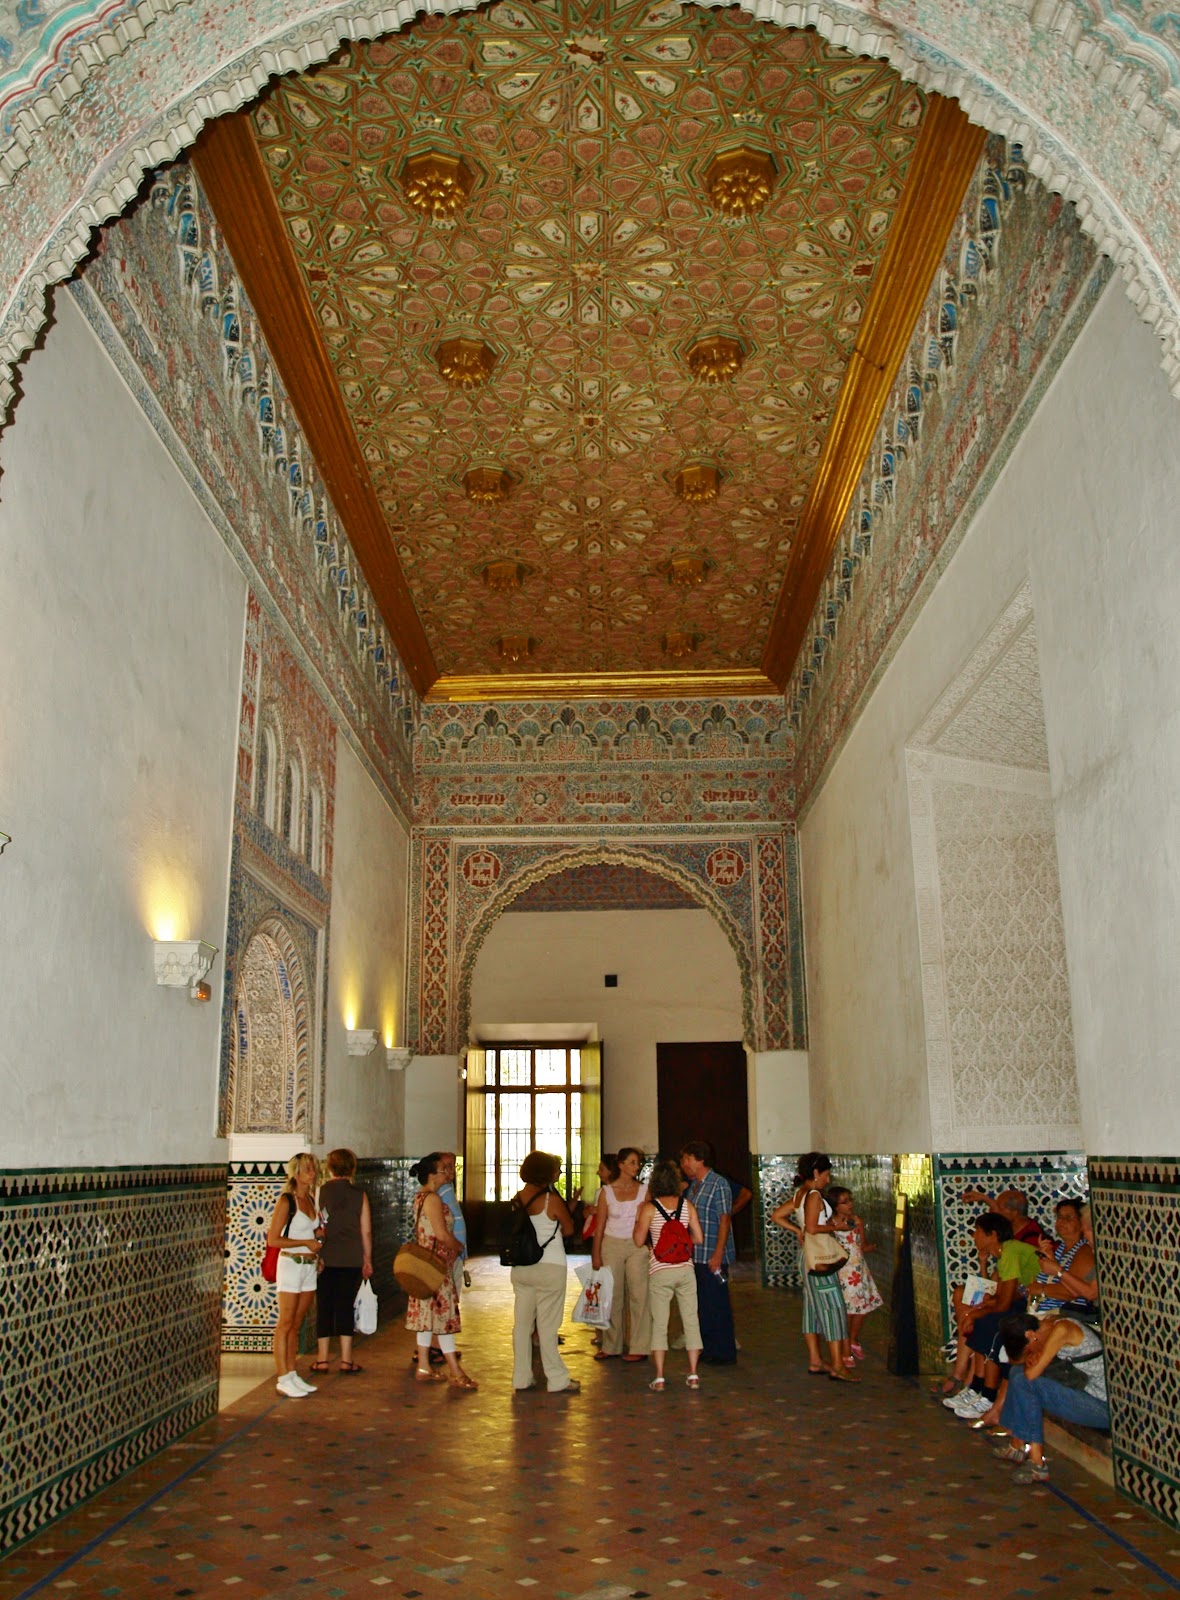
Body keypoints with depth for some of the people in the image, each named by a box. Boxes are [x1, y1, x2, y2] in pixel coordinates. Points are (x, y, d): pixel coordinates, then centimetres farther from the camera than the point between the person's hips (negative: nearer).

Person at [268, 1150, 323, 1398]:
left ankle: (292, 1375, 17)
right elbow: (273, 1239, -15)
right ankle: (283, 1380, 2)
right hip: (291, 1264, -7)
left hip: (309, 1266, 7)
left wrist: (318, 1234, 0)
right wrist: (306, 1242, -16)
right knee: (285, 1324, -2)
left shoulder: (310, 1200, 11)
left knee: (296, 1325, 12)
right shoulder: (286, 1201, -11)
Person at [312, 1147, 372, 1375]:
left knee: (324, 1307, 8)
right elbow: (366, 1231, 1)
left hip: (325, 1259, 0)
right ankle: (346, 1359, 7)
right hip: (352, 1260, 0)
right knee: (345, 1306, 6)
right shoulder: (359, 1195, -2)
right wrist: (367, 1260, 11)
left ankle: (322, 1359, 11)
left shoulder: (319, 1193, -3)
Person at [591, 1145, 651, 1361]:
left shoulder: (644, 1190, 4)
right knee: (612, 1296, 3)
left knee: (638, 1295, -4)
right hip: (612, 1245, 0)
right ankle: (610, 1346, 14)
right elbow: (599, 1226, 4)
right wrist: (595, 1254, 1)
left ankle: (639, 1348, 2)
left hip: (637, 1246, 0)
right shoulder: (606, 1191, 2)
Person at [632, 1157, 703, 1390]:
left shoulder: (649, 1208, -7)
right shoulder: (687, 1204, 1)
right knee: (691, 1320, 10)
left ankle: (659, 1377, 3)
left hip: (660, 1271, -2)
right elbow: (699, 1238, 2)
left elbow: (639, 1241, -3)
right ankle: (693, 1374, 12)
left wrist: (639, 1216, 9)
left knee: (659, 1324, 4)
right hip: (685, 1268, 2)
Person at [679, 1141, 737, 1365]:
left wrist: (718, 1254, -21)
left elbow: (724, 1220, -16)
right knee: (702, 1304, 13)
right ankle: (707, 1349, 23)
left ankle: (724, 1353, 8)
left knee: (717, 1305, -2)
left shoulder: (718, 1184, -12)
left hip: (713, 1256, -8)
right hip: (696, 1255, 8)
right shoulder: (693, 1185, 13)